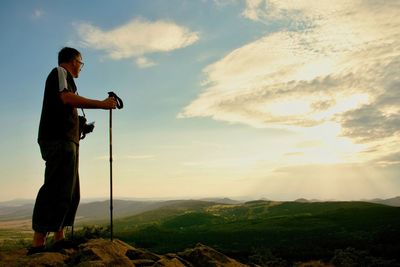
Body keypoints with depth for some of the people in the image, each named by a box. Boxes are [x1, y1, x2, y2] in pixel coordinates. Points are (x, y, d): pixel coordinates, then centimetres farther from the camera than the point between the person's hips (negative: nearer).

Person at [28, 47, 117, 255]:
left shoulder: (62, 76, 30)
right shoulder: (60, 72, 3)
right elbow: (67, 97, -16)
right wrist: (102, 104, -14)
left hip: (65, 141, 10)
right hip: (59, 140, -10)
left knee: (70, 192, 7)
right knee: (57, 190, -16)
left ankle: (59, 239, 8)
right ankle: (38, 243, -17)